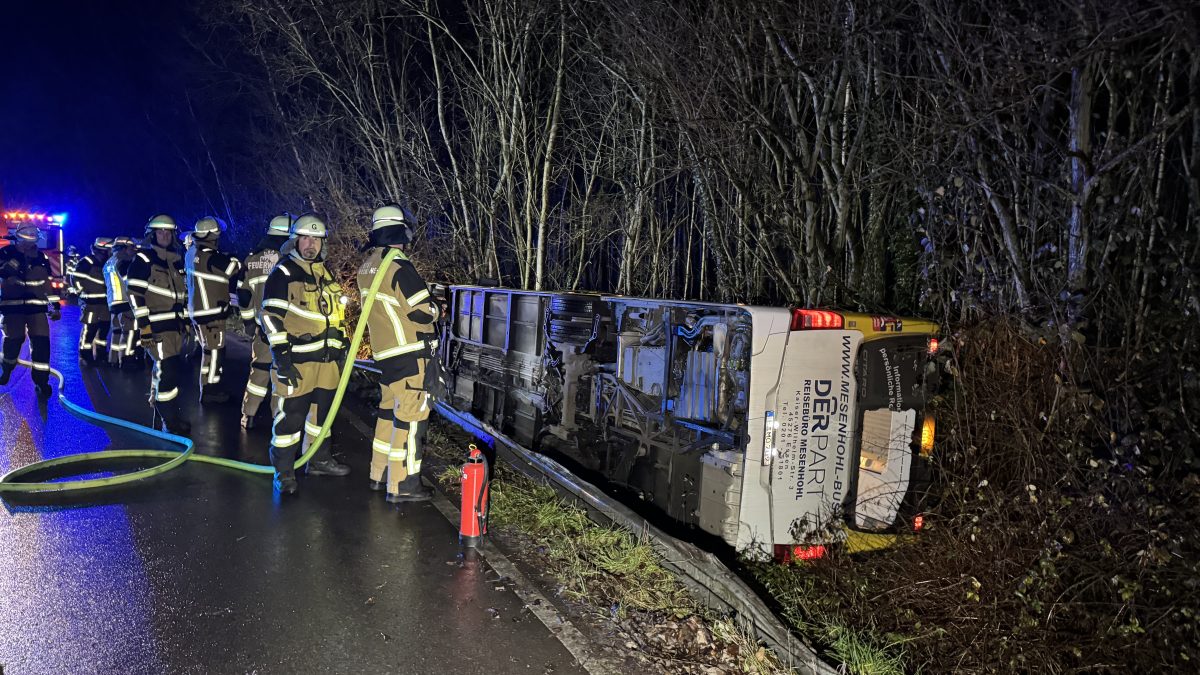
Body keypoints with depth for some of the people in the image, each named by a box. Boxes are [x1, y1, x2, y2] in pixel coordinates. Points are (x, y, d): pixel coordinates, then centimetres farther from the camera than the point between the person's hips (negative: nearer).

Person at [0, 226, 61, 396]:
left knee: (41, 341, -8)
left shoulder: (41, 258, 8)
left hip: (36, 305, 2)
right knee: (14, 339, -5)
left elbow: (49, 283, 13)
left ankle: (41, 381, -1)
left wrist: (55, 307, 9)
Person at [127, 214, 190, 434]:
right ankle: (171, 422, -9)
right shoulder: (143, 260, -7)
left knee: (164, 368, 17)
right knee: (168, 371, -13)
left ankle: (159, 404, 31)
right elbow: (135, 294, -12)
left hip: (175, 324, 8)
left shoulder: (177, 261, 16)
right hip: (156, 326, -8)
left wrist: (186, 319, 22)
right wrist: (143, 324, -17)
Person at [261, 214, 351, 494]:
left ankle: (319, 460, 32)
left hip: (325, 358, 7)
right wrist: (281, 355, -18)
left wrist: (342, 340, 20)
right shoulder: (283, 273, -8)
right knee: (291, 414, -4)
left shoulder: (325, 274, 15)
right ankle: (284, 472, 7)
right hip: (296, 359, -7)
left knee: (322, 409, 16)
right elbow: (272, 316, -13)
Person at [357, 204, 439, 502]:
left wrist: (421, 288, 14)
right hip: (408, 354, -9)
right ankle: (402, 486, 3)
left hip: (385, 351, 9)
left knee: (389, 411, 19)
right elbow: (424, 313, -17)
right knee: (409, 416, -2)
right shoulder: (399, 266, -19)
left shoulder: (367, 267, 9)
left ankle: (380, 474, 29)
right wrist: (433, 306, 5)